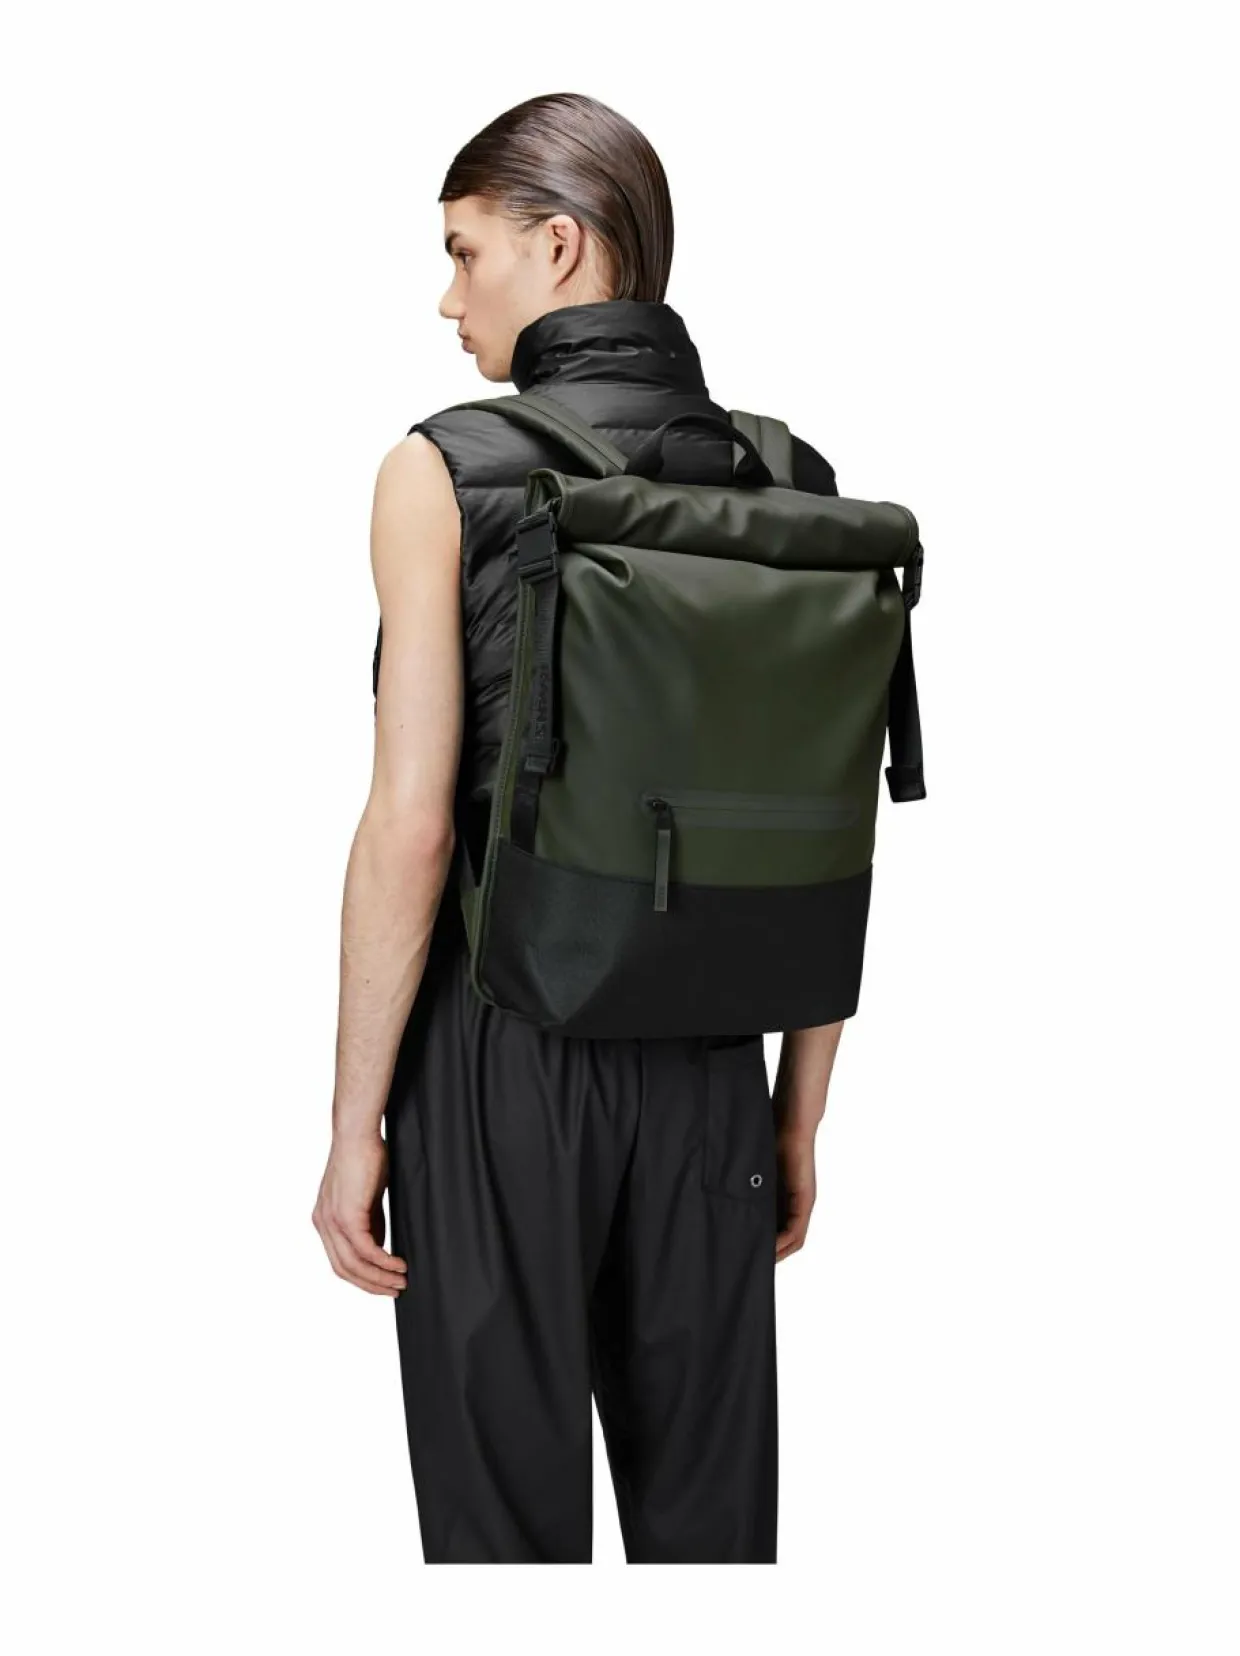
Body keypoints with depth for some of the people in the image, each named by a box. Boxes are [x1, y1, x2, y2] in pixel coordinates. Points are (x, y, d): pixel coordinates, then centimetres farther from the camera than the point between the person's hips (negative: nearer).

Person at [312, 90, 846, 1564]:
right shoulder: (794, 483, 3)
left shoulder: (445, 471, -9)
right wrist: (799, 1116, 12)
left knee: (506, 1503, 9)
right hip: (709, 1062, 4)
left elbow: (412, 829, -14)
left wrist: (355, 1125, -6)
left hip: (503, 1054, -4)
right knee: (710, 1506, 15)